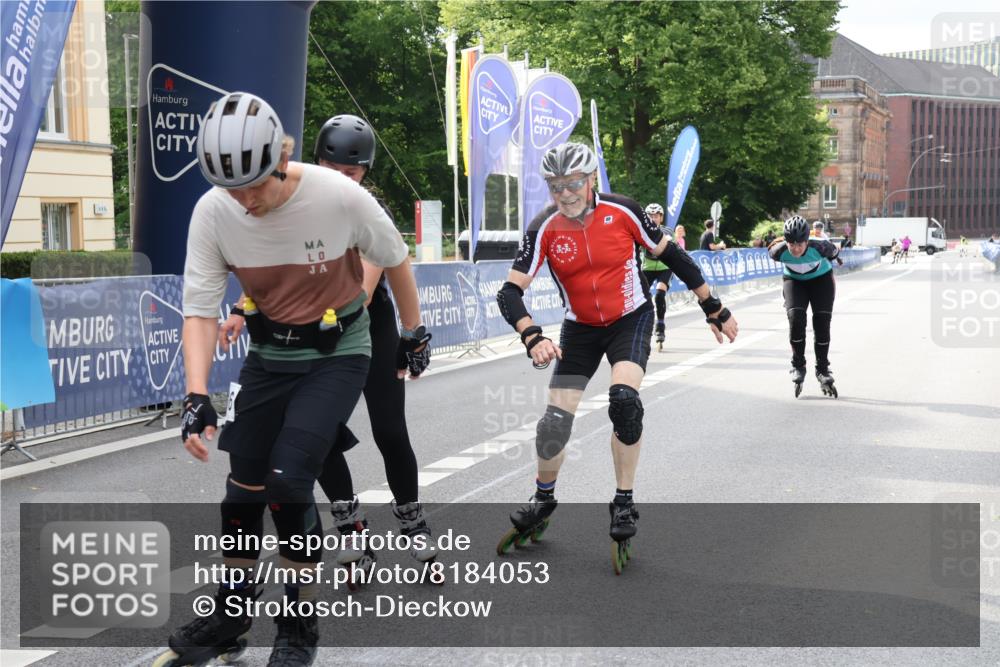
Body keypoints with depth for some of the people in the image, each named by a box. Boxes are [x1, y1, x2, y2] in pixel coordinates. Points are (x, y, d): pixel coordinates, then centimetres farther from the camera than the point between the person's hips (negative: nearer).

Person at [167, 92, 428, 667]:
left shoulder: (341, 197, -26)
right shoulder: (214, 212, -17)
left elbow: (395, 259, -7)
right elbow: (201, 309, -12)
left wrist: (414, 333, 4)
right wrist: (197, 396, -23)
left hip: (338, 354, -4)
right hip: (270, 355, 4)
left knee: (289, 480, -16)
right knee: (244, 482, 7)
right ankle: (233, 611, 29)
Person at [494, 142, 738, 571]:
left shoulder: (622, 211, -19)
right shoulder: (544, 229, -18)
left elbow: (671, 255, -6)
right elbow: (510, 292, -22)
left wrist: (713, 309, -1)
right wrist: (533, 339, -39)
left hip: (630, 319, -1)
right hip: (580, 329, 1)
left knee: (623, 399, -26)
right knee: (556, 420, -3)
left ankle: (624, 504, -8)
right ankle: (543, 501, 25)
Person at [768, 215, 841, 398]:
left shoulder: (819, 247, -35)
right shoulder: (780, 251, -31)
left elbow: (833, 252, -11)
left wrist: (836, 256, 11)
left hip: (821, 279, 0)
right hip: (794, 281, 1)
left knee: (822, 324, -8)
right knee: (796, 318, -21)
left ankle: (823, 369, 11)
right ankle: (798, 366, -4)